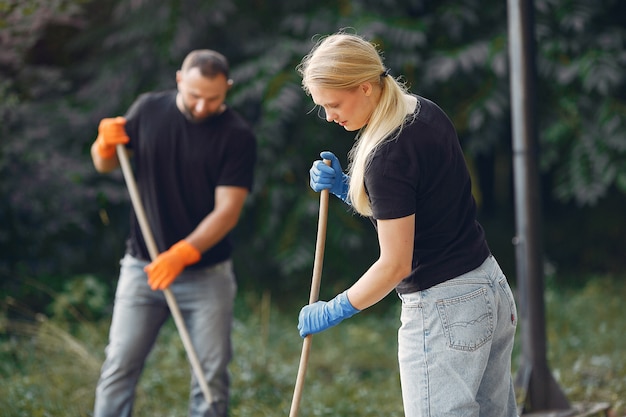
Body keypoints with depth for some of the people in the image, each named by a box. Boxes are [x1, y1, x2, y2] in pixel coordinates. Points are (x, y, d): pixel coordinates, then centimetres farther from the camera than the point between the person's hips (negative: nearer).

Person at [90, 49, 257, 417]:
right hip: (143, 268, 2)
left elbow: (227, 210, -14)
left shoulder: (237, 136, -9)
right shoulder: (148, 109, 1)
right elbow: (105, 165, 12)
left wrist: (181, 254, -27)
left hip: (207, 275, -2)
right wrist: (106, 144, -12)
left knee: (212, 375, 2)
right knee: (119, 366, 0)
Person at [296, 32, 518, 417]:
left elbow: (395, 264, -18)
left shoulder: (387, 157, -22)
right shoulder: (426, 112, 5)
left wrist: (334, 311, -7)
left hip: (443, 309, -10)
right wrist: (344, 187, 3)